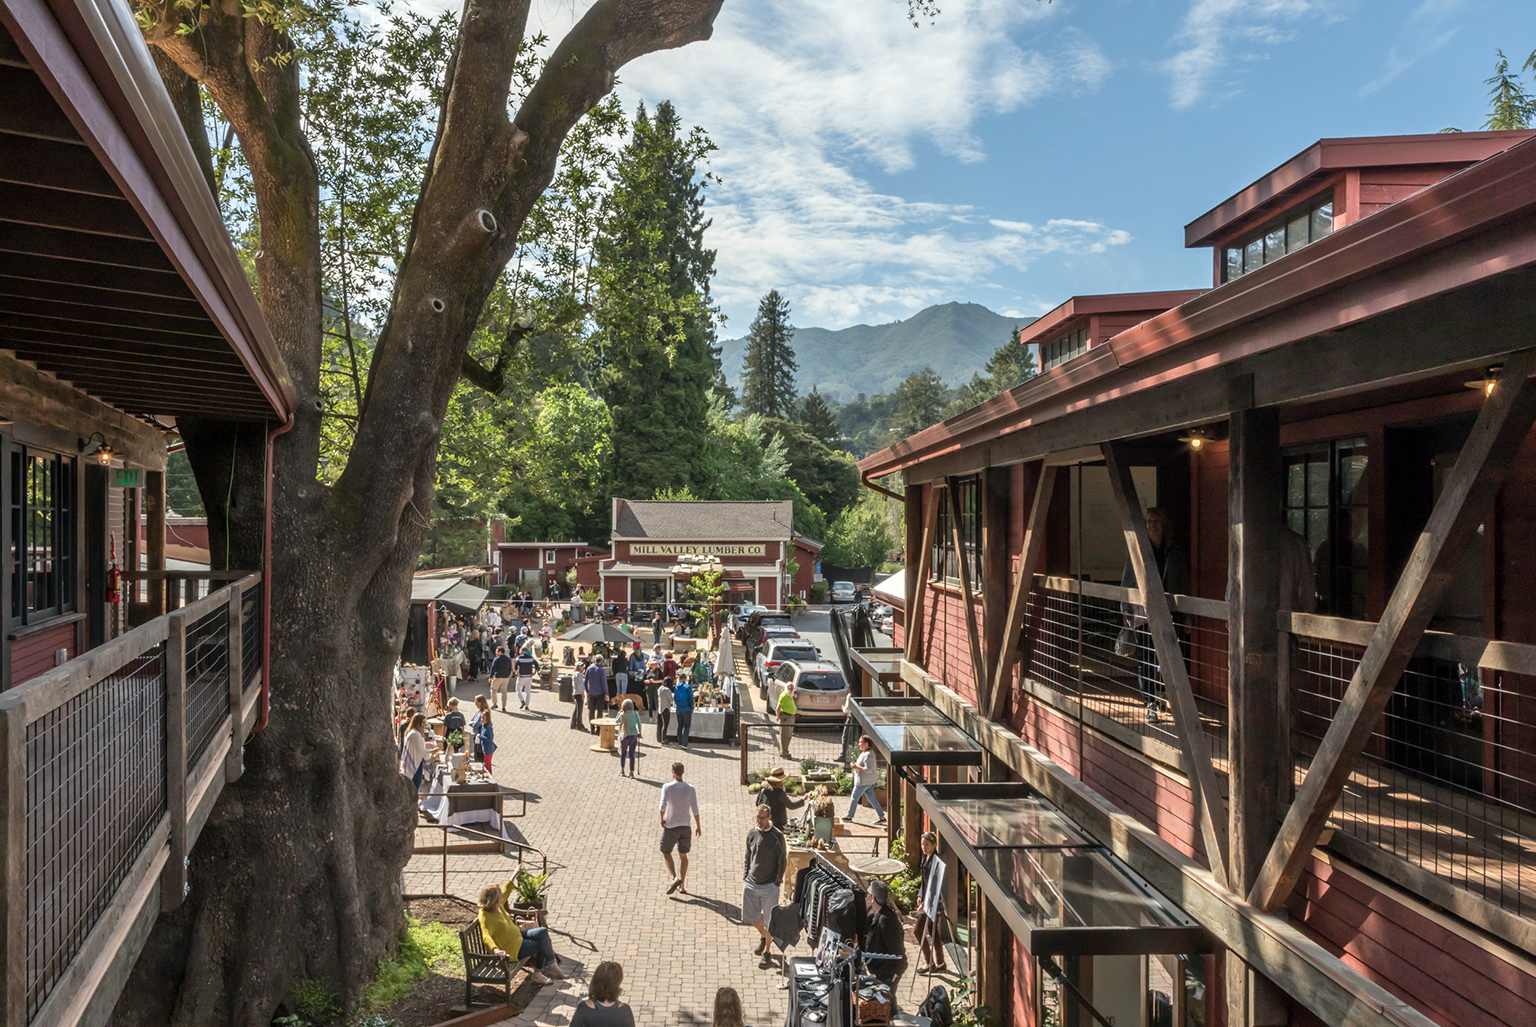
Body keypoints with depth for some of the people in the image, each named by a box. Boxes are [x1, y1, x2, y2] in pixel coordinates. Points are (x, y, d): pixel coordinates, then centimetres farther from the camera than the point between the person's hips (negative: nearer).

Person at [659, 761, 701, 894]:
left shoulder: (667, 787, -11)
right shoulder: (690, 788, -2)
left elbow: (663, 805, -21)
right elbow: (695, 809, -1)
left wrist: (662, 819, -4)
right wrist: (698, 826, 7)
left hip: (671, 827, -3)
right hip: (685, 826, 3)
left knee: (666, 852, 14)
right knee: (683, 855, 16)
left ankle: (675, 878, -6)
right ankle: (682, 886, 20)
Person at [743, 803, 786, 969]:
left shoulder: (777, 836, -11)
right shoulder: (752, 833, 1)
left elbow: (782, 861, -5)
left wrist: (777, 882, -8)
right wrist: (745, 877, 7)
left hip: (769, 885, -4)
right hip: (751, 884, 4)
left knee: (769, 921, 4)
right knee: (750, 917, 13)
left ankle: (767, 952, 22)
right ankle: (763, 936, 43)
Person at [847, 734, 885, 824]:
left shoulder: (868, 755, -23)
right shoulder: (865, 753, 10)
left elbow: (868, 769, -27)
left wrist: (857, 767, -20)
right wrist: (856, 764, 4)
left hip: (863, 781, -10)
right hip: (869, 780, 10)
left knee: (854, 798, 6)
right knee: (871, 798, 12)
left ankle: (849, 816, 21)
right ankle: (882, 817, 11)